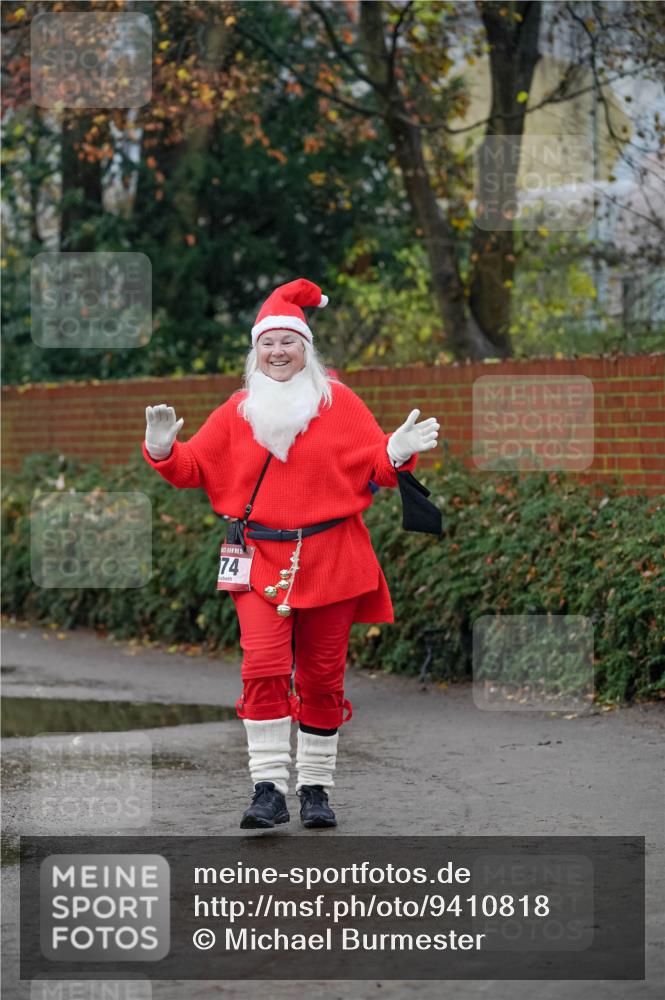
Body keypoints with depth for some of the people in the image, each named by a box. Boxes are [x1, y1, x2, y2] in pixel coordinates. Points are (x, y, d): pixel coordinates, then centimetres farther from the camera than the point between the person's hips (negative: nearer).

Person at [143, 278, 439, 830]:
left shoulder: (337, 401, 3)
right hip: (260, 561, 0)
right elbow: (193, 467, 9)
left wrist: (397, 454, -18)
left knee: (322, 678, 5)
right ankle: (269, 789, -14)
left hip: (330, 560, 0)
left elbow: (372, 463, 3)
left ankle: (316, 789, 16)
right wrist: (163, 450, -11)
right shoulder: (238, 411, 7)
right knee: (264, 667, -15)